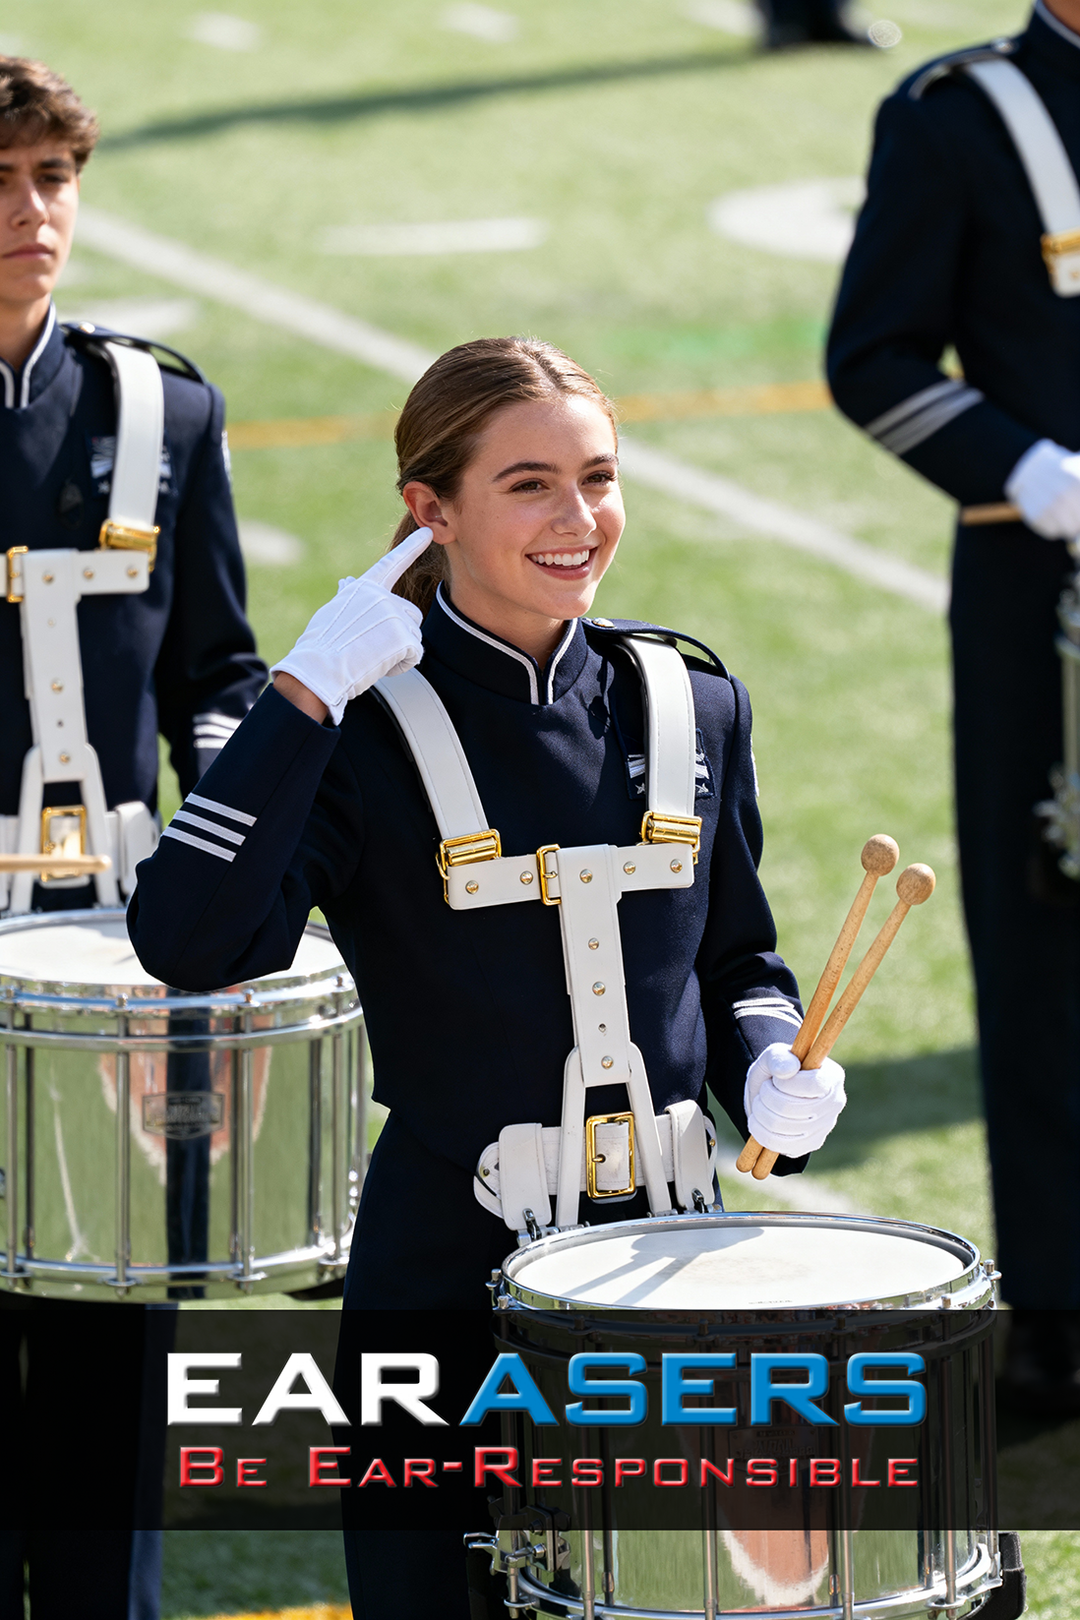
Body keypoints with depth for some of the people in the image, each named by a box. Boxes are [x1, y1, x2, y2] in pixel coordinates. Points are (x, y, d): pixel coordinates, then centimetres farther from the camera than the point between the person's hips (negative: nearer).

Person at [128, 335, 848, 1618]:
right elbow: (186, 943, -25)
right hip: (447, 1268, -4)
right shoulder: (367, 727, -9)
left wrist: (770, 1071, -5)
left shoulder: (688, 704, 4)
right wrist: (303, 697, -25)